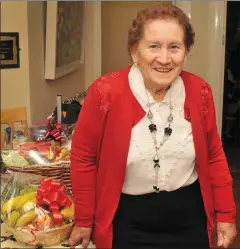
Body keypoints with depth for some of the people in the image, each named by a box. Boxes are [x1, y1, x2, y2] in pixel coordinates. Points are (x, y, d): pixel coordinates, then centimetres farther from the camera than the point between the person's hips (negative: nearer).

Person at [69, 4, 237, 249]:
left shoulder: (199, 91, -9)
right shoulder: (106, 92, -19)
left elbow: (213, 155, 4)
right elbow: (83, 158, -8)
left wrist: (226, 213, 6)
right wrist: (84, 220, -2)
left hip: (189, 216, 3)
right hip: (128, 220, -3)